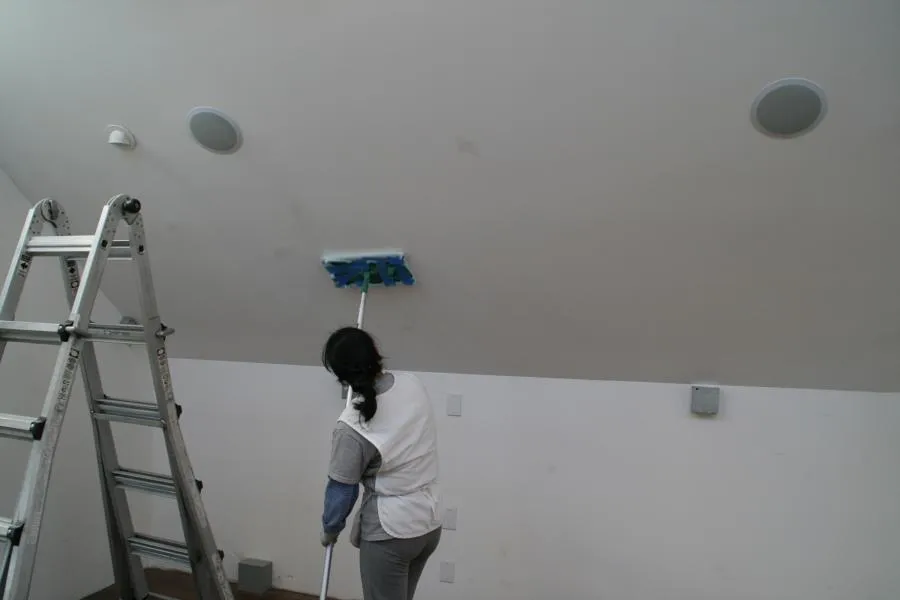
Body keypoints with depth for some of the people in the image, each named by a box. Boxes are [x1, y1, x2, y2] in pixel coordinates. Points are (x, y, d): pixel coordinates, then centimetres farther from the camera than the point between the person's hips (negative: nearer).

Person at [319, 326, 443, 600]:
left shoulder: (352, 426, -23)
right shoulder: (414, 385, -7)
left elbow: (341, 490, -11)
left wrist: (330, 529, 8)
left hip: (388, 532, -7)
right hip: (430, 522, 7)